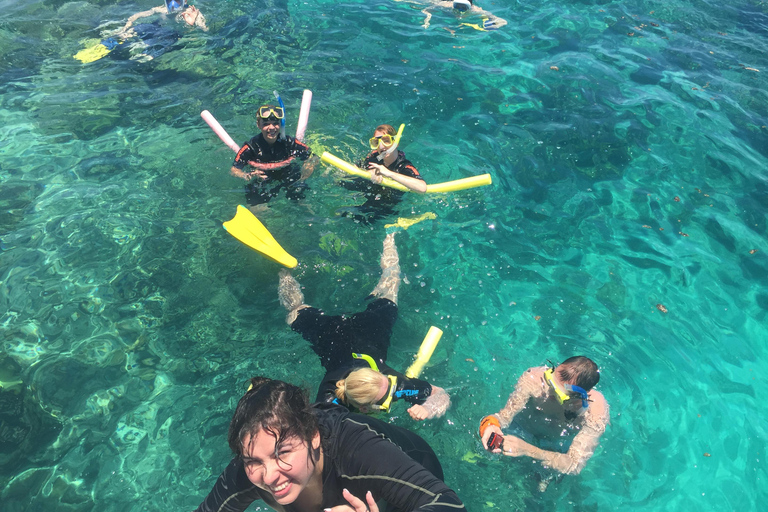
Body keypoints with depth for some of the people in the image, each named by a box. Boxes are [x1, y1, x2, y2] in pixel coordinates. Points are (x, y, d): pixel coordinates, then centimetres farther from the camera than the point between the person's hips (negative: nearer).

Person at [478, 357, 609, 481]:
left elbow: (575, 465, -37)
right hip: (523, 429, 0)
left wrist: (527, 450, -50)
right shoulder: (535, 378, -35)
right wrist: (492, 423, -50)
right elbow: (507, 413, -26)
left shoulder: (596, 412, -35)